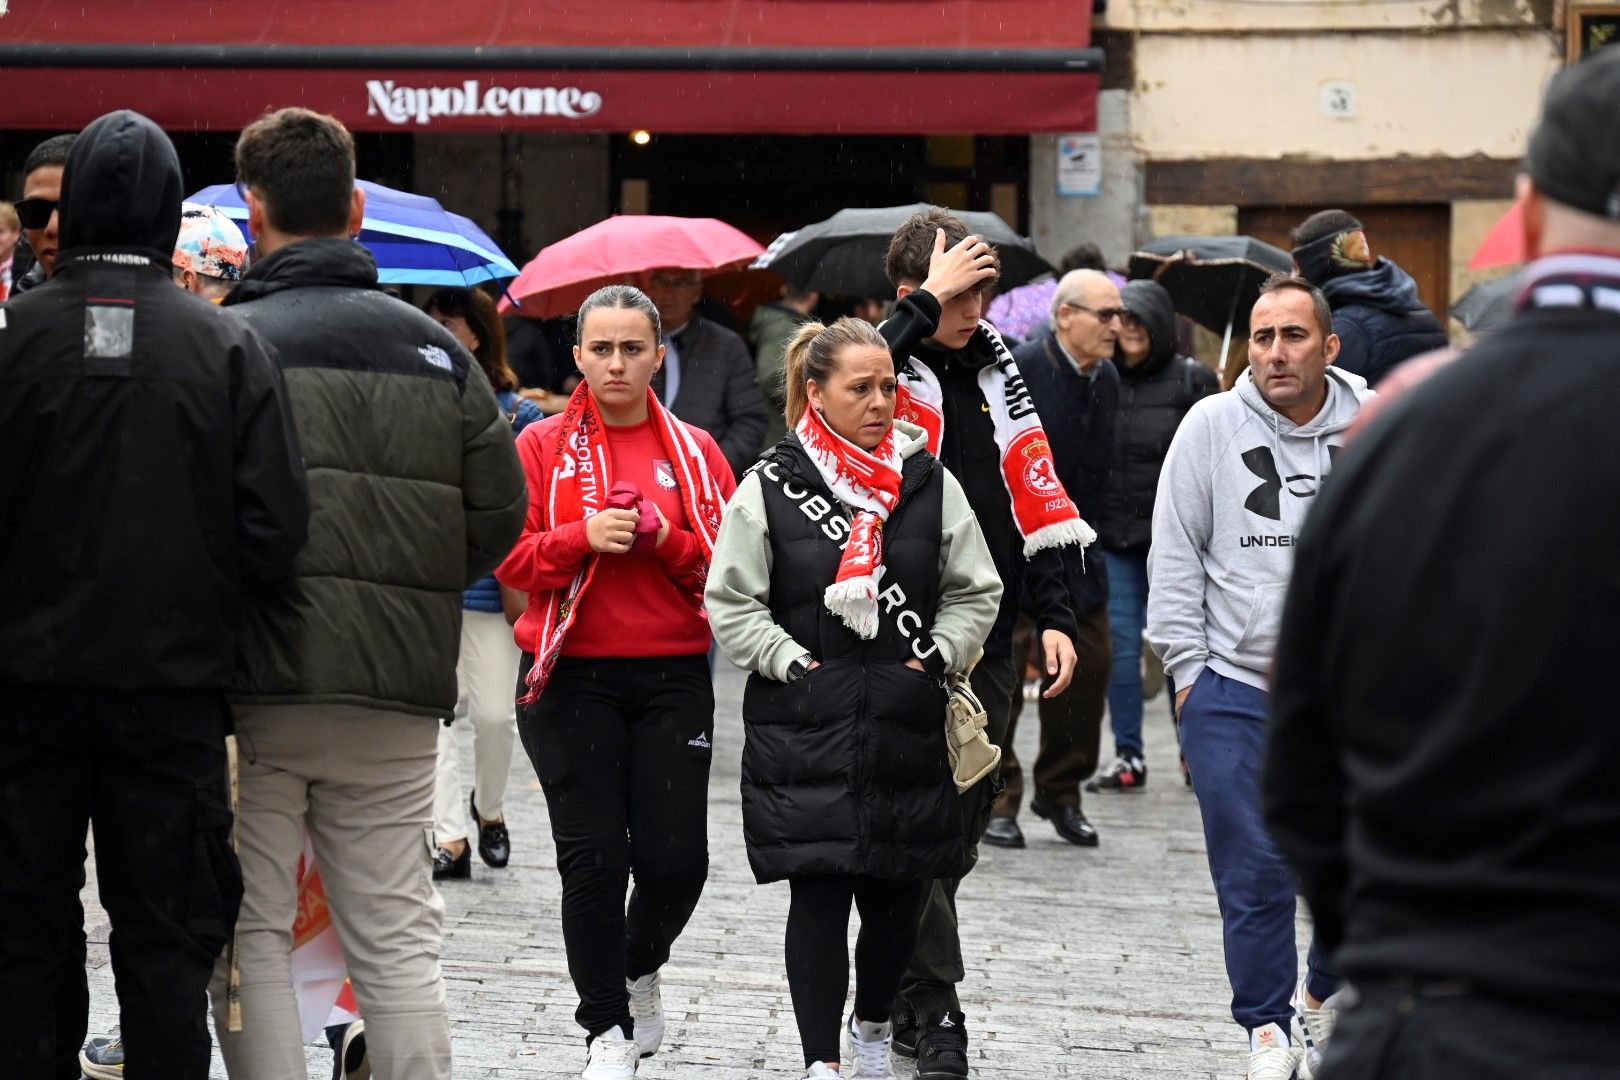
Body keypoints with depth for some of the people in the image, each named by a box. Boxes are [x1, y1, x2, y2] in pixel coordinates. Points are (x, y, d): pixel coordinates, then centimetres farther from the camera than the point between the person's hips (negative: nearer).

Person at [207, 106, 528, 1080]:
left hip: (255, 680, -3)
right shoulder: (436, 349, 8)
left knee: (252, 932, 5)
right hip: (400, 685, 4)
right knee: (398, 937, 8)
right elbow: (500, 516, 8)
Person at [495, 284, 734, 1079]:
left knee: (676, 858, -4)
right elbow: (509, 559, -1)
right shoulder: (543, 447, 4)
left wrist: (666, 538, -11)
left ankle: (641, 966, 29)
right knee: (593, 857, -5)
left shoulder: (695, 452, 9)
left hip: (672, 677, 1)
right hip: (572, 677, -1)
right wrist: (583, 538, -16)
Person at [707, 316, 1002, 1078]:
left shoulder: (930, 483, 6)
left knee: (898, 897, 9)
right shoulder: (769, 488, -1)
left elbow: (975, 592, 12)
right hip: (802, 727, -3)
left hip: (906, 726, 3)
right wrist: (790, 661, -8)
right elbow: (731, 604, 2)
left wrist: (937, 656, -1)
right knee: (818, 896, -6)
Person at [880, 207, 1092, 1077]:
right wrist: (928, 302, -25)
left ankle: (894, 988, 23)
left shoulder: (996, 376, 12)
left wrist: (1053, 615, 9)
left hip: (988, 642, 6)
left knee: (961, 828, 11)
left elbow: (1035, 499, 16)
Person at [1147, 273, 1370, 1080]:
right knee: (1254, 874, -2)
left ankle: (1327, 997, 29)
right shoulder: (1212, 426, -1)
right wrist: (1188, 669, 0)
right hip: (1234, 689, -1)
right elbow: (1175, 553, 4)